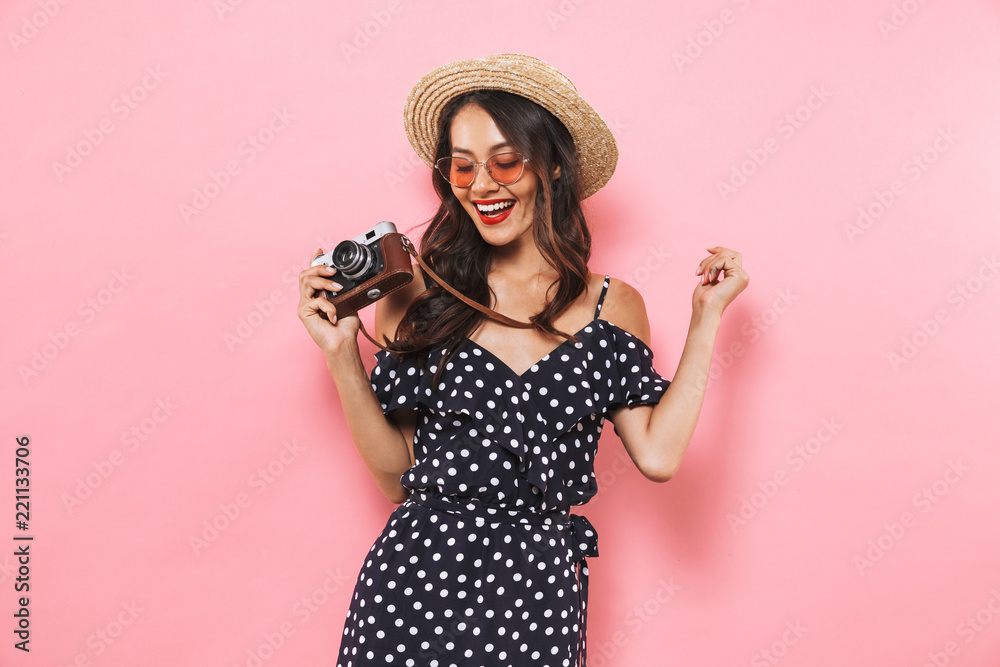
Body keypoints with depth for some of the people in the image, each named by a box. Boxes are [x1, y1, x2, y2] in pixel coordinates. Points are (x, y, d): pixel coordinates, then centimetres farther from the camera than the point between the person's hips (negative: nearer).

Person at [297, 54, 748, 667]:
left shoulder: (612, 307, 3)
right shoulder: (416, 294, -1)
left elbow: (658, 455, -6)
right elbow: (395, 469, 2)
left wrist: (707, 316, -1)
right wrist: (341, 354, -7)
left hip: (542, 586, 1)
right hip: (415, 574, 0)